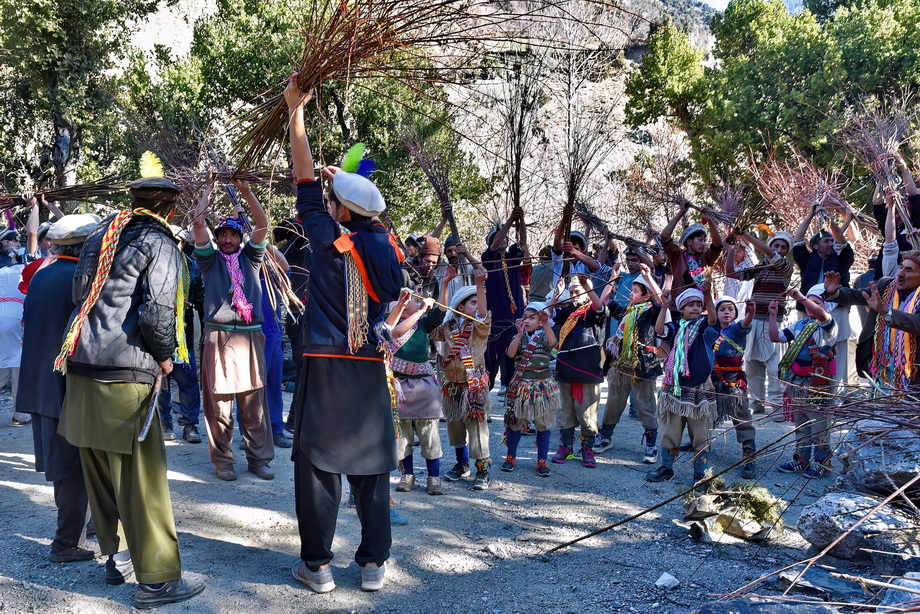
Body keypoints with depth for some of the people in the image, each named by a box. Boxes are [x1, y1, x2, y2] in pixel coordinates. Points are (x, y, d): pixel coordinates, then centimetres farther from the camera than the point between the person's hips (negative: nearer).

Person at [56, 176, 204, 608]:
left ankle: (113, 554, 32)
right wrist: (165, 355, 0)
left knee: (99, 471, 17)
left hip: (80, 368, 8)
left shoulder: (100, 236, 16)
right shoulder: (160, 245, -7)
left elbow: (81, 296, 21)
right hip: (125, 376, -8)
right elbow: (157, 314, -17)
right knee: (141, 476, -3)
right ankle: (156, 580, 3)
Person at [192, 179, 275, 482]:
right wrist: (209, 189, 8)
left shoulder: (249, 258, 15)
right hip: (218, 336, -1)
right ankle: (222, 460, 9)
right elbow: (198, 223, 2)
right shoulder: (210, 259, 12)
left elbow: (262, 224, 4)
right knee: (218, 403, -1)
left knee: (254, 402, 3)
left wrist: (246, 191, 0)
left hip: (250, 335, 1)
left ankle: (258, 458, 10)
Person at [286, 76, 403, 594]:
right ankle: (374, 563, 15)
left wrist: (296, 112, 8)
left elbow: (306, 179, 0)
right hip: (370, 370, 4)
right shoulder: (387, 246, 2)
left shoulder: (330, 239, -8)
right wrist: (346, 183, 29)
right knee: (371, 464, 9)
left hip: (325, 366, -4)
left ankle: (317, 564, 11)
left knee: (318, 463, 5)